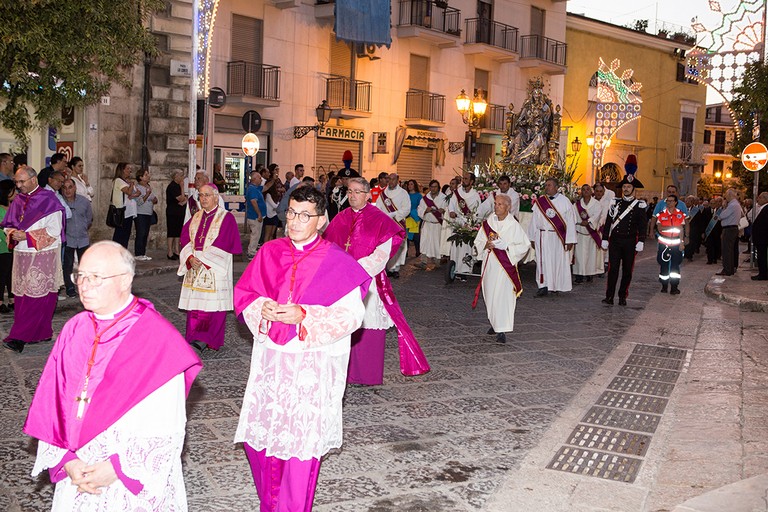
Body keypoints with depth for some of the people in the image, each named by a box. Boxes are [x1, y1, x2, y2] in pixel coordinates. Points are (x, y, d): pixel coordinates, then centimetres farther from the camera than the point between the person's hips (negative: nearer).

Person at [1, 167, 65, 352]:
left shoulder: (48, 200, -7)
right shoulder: (18, 200, 12)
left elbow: (54, 230, -12)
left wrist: (27, 236, -16)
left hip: (42, 255, -7)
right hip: (22, 254, 7)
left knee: (34, 296, -8)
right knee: (21, 294, 8)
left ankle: (19, 337, -8)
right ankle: (43, 333, 17)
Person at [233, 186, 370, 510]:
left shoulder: (336, 262, -8)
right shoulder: (270, 252, 4)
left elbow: (350, 314, -11)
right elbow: (243, 292, 9)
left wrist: (304, 316, -22)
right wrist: (262, 308, -12)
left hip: (313, 363, -4)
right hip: (270, 359, 4)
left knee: (301, 441, 2)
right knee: (258, 434, 9)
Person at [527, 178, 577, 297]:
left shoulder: (564, 201, -1)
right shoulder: (539, 201, 4)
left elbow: (570, 221, -2)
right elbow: (534, 220, 9)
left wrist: (570, 240, -6)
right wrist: (532, 238, 7)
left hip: (559, 237, -1)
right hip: (543, 236, 1)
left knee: (559, 260, 4)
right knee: (543, 261, -1)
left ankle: (557, 286, 16)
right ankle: (543, 286, 4)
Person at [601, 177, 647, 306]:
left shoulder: (639, 205, 2)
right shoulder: (615, 203, 7)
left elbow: (642, 225, -1)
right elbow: (608, 222, 8)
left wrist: (641, 242, -9)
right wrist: (605, 239, 4)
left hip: (630, 242, -1)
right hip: (615, 240, 1)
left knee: (627, 270, 5)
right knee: (613, 269, -3)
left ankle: (622, 297, 14)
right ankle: (609, 296, -1)